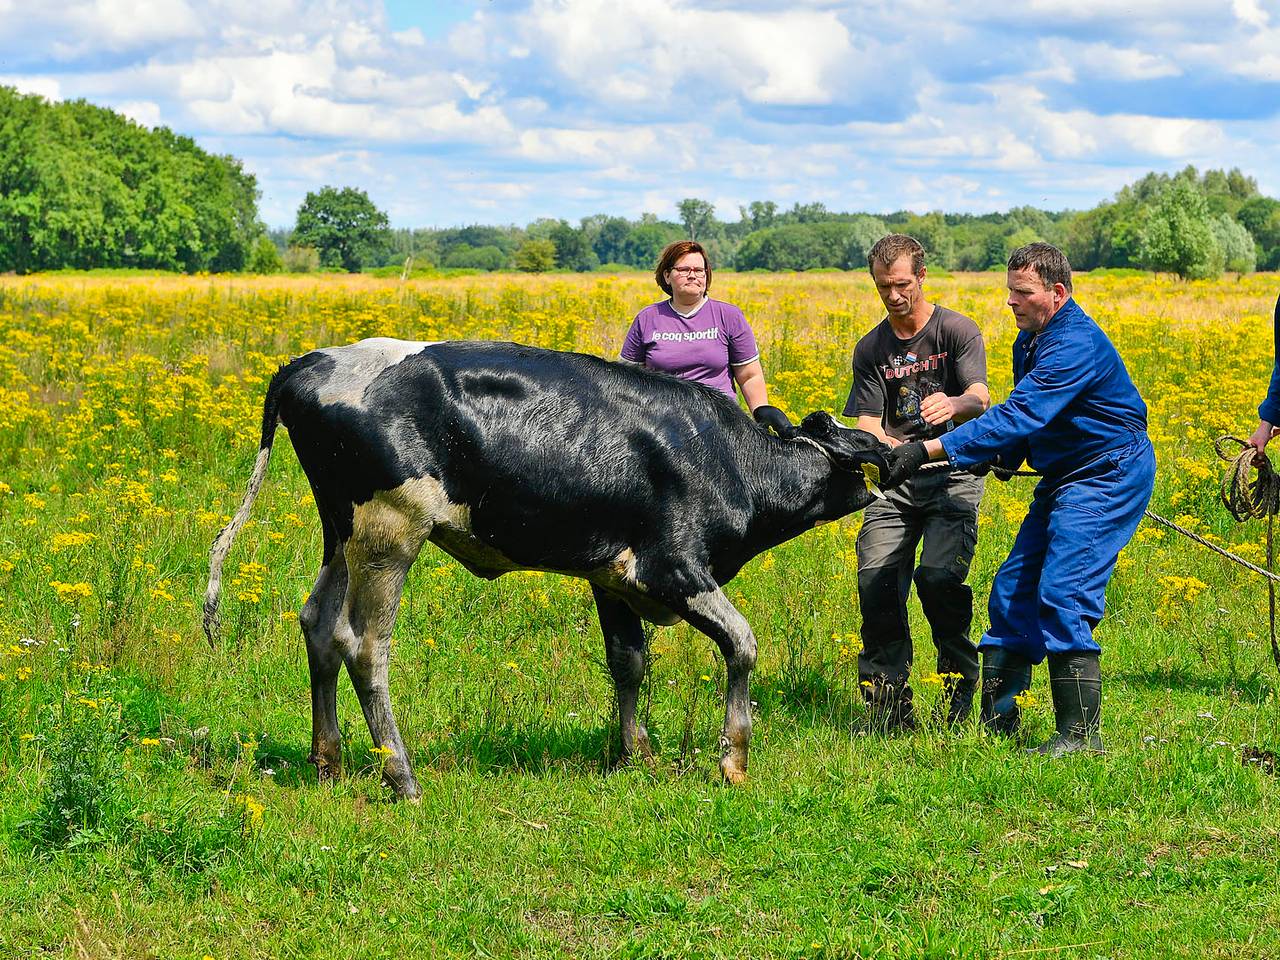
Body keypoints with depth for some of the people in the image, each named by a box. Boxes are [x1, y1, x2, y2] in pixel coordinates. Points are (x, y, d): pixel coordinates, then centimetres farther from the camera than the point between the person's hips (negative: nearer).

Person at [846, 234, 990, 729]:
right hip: (896, 480, 4)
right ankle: (889, 709, -3)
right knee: (875, 578, -13)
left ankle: (960, 695, -4)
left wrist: (953, 404, -42)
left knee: (939, 576, -22)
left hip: (953, 473, -4)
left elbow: (980, 399, -17)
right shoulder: (871, 349, 10)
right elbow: (867, 423, 3)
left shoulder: (957, 331, -3)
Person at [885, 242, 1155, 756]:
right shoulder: (1030, 339, 9)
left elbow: (1019, 416, -34)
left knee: (1063, 593, -17)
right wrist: (1005, 457, -1)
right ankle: (996, 720, 13)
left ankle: (1081, 735, -13)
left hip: (1109, 476, -10)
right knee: (1013, 588, 6)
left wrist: (931, 450, -39)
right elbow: (1025, 415, 21)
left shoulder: (1075, 344, -25)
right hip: (1064, 477, 10)